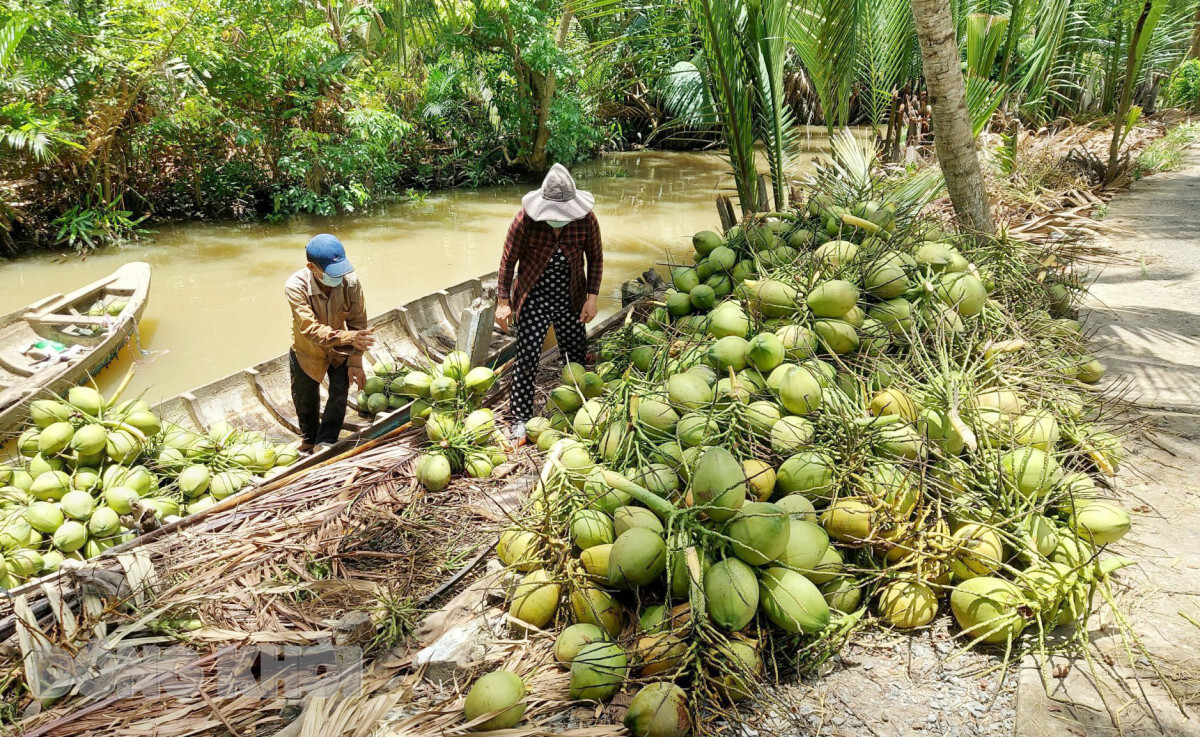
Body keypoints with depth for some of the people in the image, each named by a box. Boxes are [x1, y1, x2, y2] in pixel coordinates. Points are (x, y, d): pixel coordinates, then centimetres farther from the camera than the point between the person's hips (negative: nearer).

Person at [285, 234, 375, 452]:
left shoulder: (350, 281, -28)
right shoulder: (296, 286, -34)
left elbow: (358, 323, -18)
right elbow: (310, 329, -40)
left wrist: (355, 362, -20)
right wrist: (345, 337, -55)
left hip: (340, 351, 1)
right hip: (307, 352, -1)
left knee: (340, 395, -8)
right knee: (305, 401, 16)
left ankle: (325, 445, 13)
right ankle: (309, 439, 45)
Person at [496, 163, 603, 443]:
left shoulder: (586, 220, -13)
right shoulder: (526, 220, -19)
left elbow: (595, 259, 0)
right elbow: (508, 260, -9)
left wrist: (592, 298, -5)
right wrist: (503, 301, -8)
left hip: (570, 300, 3)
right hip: (534, 299, -2)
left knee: (577, 356, 10)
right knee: (527, 358, -7)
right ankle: (520, 420, 7)